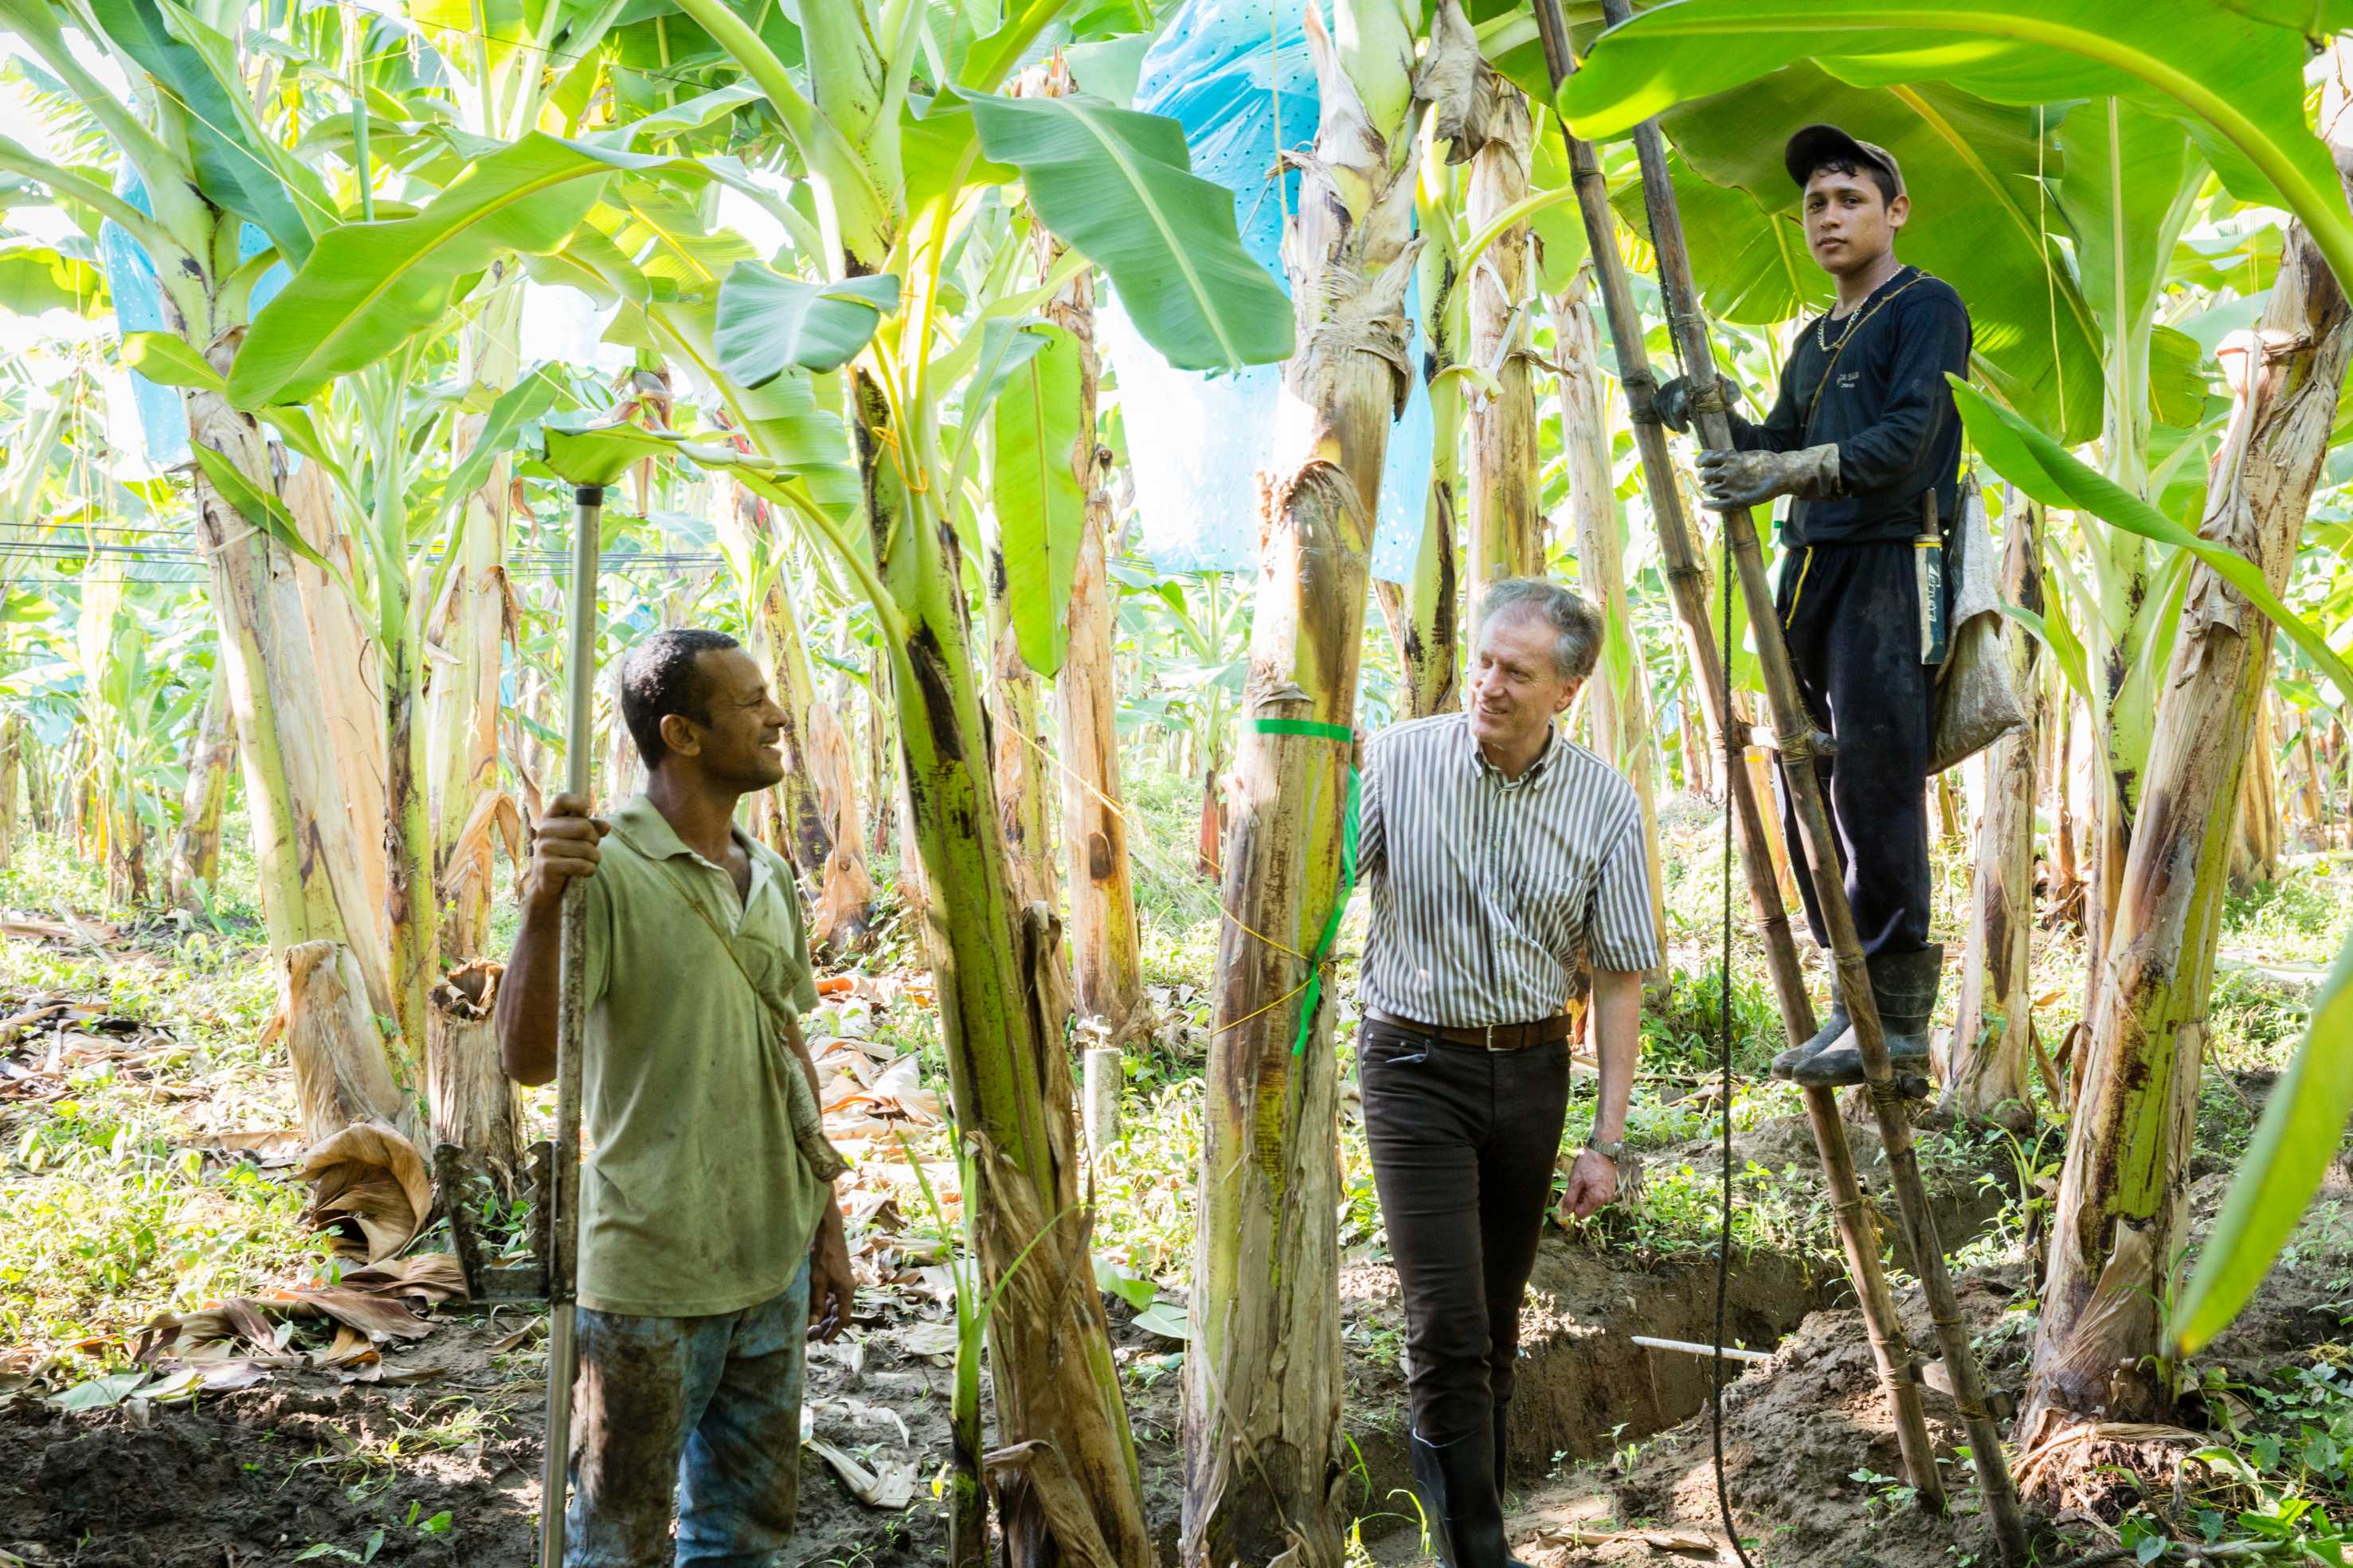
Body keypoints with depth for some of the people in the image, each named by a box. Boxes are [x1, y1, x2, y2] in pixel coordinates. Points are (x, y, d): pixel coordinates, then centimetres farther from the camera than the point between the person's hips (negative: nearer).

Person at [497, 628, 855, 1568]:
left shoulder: (769, 879, 7)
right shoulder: (607, 868, -15)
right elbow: (529, 1060, -24)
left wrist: (827, 1226, 16)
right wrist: (541, 906, -39)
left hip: (774, 1262, 7)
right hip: (652, 1276, -6)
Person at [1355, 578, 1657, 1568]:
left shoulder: (1604, 801, -4)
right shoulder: (1398, 760, -8)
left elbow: (1619, 976, -1)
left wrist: (1607, 1139, -4)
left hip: (1530, 1068, 3)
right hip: (1416, 1065, -2)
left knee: (1497, 1325, 13)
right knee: (1448, 1326, -10)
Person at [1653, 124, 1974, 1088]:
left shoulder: (1927, 308, -1)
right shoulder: (1815, 339, 24)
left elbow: (1906, 440, -15)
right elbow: (1776, 451, 22)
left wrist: (1800, 469, -29)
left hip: (1889, 568, -8)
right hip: (1809, 572, 8)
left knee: (1876, 791, -10)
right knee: (1810, 791, 6)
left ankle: (1900, 1020, -4)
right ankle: (1854, 1002, 14)